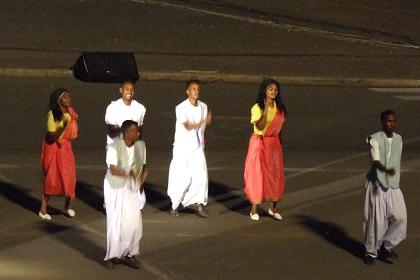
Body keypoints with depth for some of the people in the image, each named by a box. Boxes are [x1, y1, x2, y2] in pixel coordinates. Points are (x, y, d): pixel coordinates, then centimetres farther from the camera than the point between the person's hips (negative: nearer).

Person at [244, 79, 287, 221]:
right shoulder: (257, 108, -10)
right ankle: (254, 209, 7)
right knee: (257, 175, -2)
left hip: (274, 144, 4)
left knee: (276, 175, 2)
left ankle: (273, 208, 15)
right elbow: (260, 126, -23)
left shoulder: (279, 108, 6)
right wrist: (266, 109, -30)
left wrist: (279, 142, 13)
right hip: (259, 143, -4)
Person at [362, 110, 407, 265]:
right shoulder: (375, 139, -11)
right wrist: (386, 170, -43)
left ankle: (387, 245, 13)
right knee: (375, 219, -3)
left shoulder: (398, 139, 7)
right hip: (377, 184, -5)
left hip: (393, 185, 5)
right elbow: (376, 161, -24)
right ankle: (371, 252, 14)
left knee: (400, 216, -8)